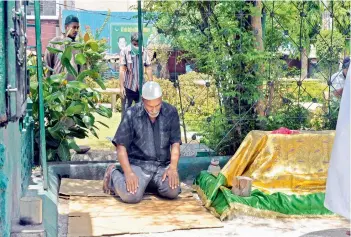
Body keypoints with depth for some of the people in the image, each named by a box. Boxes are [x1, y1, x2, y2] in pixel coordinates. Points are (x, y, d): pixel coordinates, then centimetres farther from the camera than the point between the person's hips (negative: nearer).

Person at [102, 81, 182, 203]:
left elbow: (175, 143, 3)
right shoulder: (131, 114, -8)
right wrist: (129, 173, -19)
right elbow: (121, 146, -6)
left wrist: (173, 168, -12)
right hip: (138, 163, -3)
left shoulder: (171, 112, -1)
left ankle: (149, 183, 10)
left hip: (163, 165, 3)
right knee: (131, 196, -27)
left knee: (173, 191, -24)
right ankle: (113, 173, 7)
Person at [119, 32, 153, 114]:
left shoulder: (144, 52, -3)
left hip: (140, 87, 3)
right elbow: (122, 70, -12)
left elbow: (148, 69, 2)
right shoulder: (124, 51, -11)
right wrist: (121, 87, -15)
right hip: (128, 87, -3)